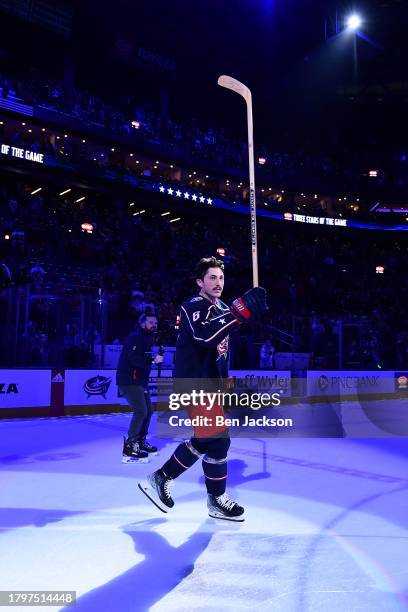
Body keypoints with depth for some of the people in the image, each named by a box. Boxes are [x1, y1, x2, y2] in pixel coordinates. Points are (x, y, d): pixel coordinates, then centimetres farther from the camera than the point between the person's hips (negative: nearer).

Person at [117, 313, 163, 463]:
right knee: (140, 411, -17)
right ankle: (129, 447, -12)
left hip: (139, 381, 10)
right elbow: (134, 359, -28)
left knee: (148, 410, 15)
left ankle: (140, 441, 30)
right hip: (128, 381, -10)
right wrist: (153, 360, -31)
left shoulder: (147, 339, 16)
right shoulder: (135, 338, -14)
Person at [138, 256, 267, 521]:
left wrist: (226, 380, 19)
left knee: (204, 440, 15)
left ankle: (160, 479, 27)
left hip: (209, 384, 10)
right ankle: (217, 500, 13)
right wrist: (243, 308, -40)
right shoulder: (194, 307, -13)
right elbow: (206, 336, -35)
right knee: (218, 439, -6)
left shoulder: (222, 309, 16)